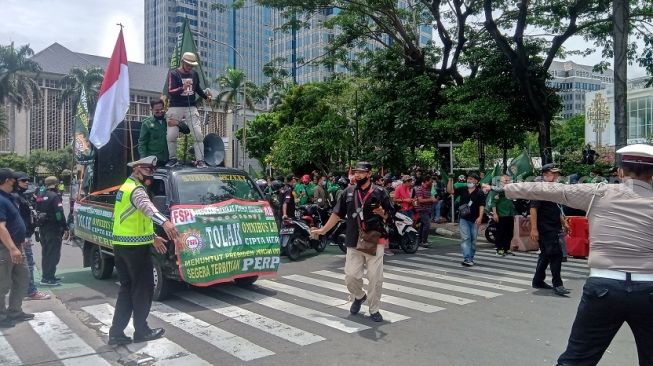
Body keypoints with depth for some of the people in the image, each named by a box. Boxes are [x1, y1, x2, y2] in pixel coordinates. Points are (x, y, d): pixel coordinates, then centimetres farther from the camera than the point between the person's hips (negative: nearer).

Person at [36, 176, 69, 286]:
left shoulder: (40, 197, 13)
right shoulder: (54, 196, -12)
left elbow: (37, 212, 15)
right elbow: (59, 214, -19)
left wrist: (40, 227, 17)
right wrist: (65, 228, -17)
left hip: (43, 229, 9)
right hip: (53, 229, -9)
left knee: (46, 253, 17)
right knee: (53, 254, -5)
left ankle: (46, 276, 24)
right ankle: (48, 278, -7)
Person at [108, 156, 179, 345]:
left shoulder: (125, 188, 19)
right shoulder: (136, 189, -13)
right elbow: (146, 206, -37)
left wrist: (153, 237, 28)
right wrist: (164, 221, -56)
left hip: (120, 245, 9)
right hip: (135, 247, -9)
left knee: (127, 288, 14)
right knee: (143, 288, 3)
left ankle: (116, 332, 13)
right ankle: (141, 331, 13)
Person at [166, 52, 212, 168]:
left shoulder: (194, 74, 10)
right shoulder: (173, 74, -4)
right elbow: (170, 91, -15)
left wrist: (206, 96, 13)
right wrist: (182, 88, -31)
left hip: (191, 107, 3)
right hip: (176, 107, -3)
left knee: (198, 134, -8)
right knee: (171, 135, -4)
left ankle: (200, 160, -5)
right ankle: (173, 158, 15)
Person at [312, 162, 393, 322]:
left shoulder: (379, 192, -1)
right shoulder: (349, 191, 7)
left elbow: (389, 216, 4)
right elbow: (337, 213, 14)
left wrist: (382, 213, -18)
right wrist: (324, 230, 15)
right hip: (354, 242, 2)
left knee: (375, 277, 0)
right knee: (351, 276, 1)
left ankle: (374, 309, 17)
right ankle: (358, 296, 32)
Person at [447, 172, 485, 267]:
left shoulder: (480, 192, -3)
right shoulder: (462, 189, 5)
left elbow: (482, 206, -9)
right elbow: (450, 191, 0)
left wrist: (480, 217, -21)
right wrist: (450, 180, -12)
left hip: (474, 220, -1)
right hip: (464, 219, 1)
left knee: (473, 240, 10)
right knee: (465, 238, -8)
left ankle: (471, 258, 23)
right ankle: (467, 259, -14)